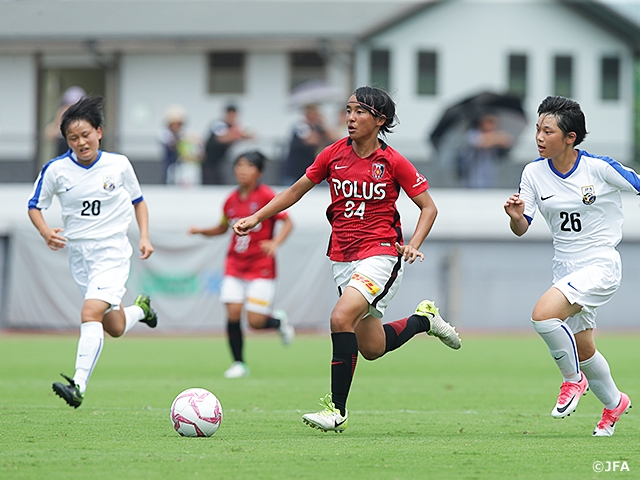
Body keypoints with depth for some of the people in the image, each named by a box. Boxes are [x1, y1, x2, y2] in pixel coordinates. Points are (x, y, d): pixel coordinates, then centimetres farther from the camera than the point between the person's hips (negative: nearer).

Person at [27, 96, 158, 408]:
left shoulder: (119, 165, -4)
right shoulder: (56, 170, -5)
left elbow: (138, 201, 12)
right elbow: (34, 207, 7)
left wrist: (144, 237, 0)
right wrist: (46, 232, -13)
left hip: (112, 251, -3)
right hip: (78, 252, 3)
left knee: (91, 313, -22)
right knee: (115, 328, 10)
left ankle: (78, 386, -28)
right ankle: (141, 308, 46)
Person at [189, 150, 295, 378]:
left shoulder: (266, 196, -10)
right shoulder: (232, 200, 6)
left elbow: (288, 222, -10)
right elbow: (222, 228, 21)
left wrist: (275, 243, -26)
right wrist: (200, 231, 4)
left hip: (261, 267, -4)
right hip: (235, 265, 4)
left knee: (255, 321, -10)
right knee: (232, 314, -9)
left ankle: (279, 321, 26)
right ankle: (239, 364, 8)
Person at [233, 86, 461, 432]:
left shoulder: (393, 163, -8)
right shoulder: (334, 154, 3)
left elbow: (428, 207, 0)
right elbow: (296, 190, 14)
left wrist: (412, 246, -15)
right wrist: (256, 218, 7)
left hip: (381, 253, -5)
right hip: (342, 258, 5)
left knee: (341, 318, -26)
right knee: (371, 348, 11)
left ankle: (336, 410, -18)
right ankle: (424, 319, 40)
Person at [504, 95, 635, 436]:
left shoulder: (600, 168, -15)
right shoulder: (534, 172, -2)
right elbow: (521, 228, -1)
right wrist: (516, 216, -24)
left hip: (600, 265, -6)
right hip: (565, 269, 6)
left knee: (543, 314, -27)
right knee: (582, 349, 15)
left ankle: (574, 379, -4)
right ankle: (614, 402, 41)